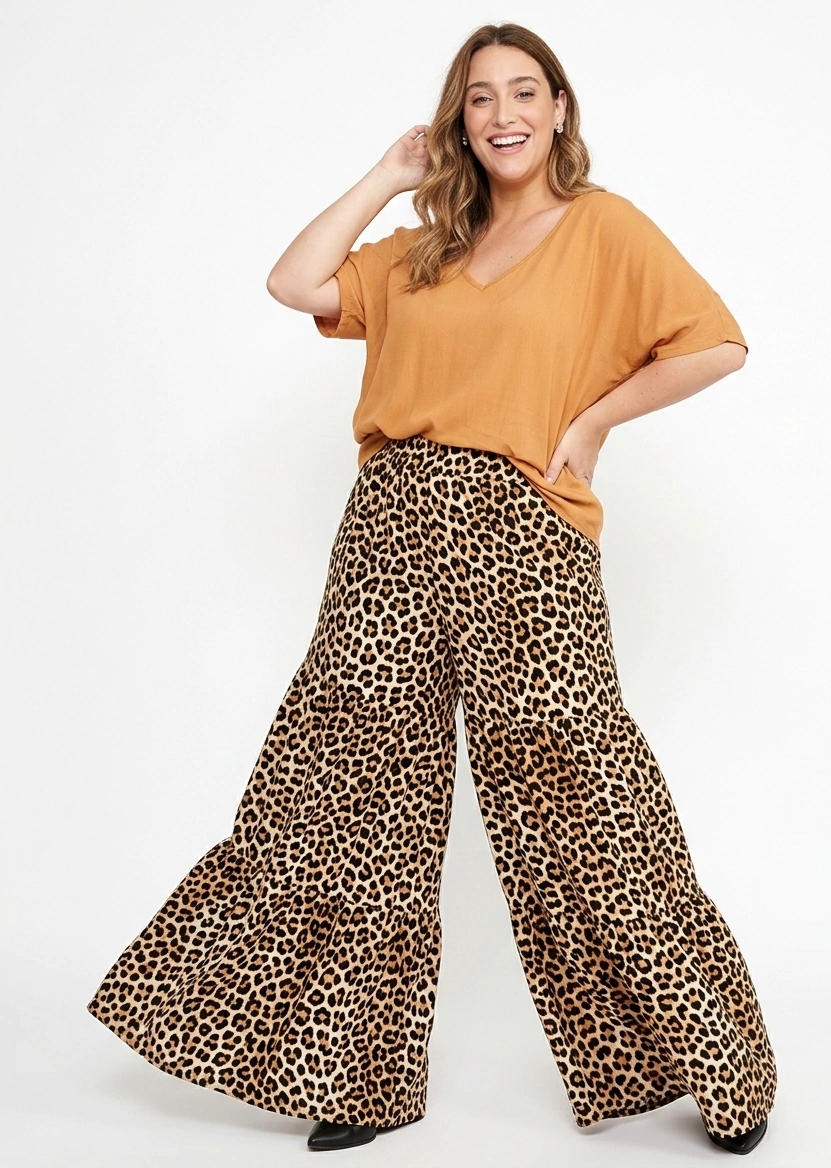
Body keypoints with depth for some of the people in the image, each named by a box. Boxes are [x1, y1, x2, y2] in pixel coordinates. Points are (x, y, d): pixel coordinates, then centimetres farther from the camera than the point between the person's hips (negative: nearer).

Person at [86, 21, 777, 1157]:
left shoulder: (604, 226, 6)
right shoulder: (424, 248, 20)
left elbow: (717, 344, -2)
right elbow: (296, 283, 8)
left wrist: (595, 418, -2)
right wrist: (391, 174, 13)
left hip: (520, 534, -5)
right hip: (395, 524, 5)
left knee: (580, 806, -3)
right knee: (359, 788, 5)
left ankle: (710, 1059, 15)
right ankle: (351, 1071, 19)